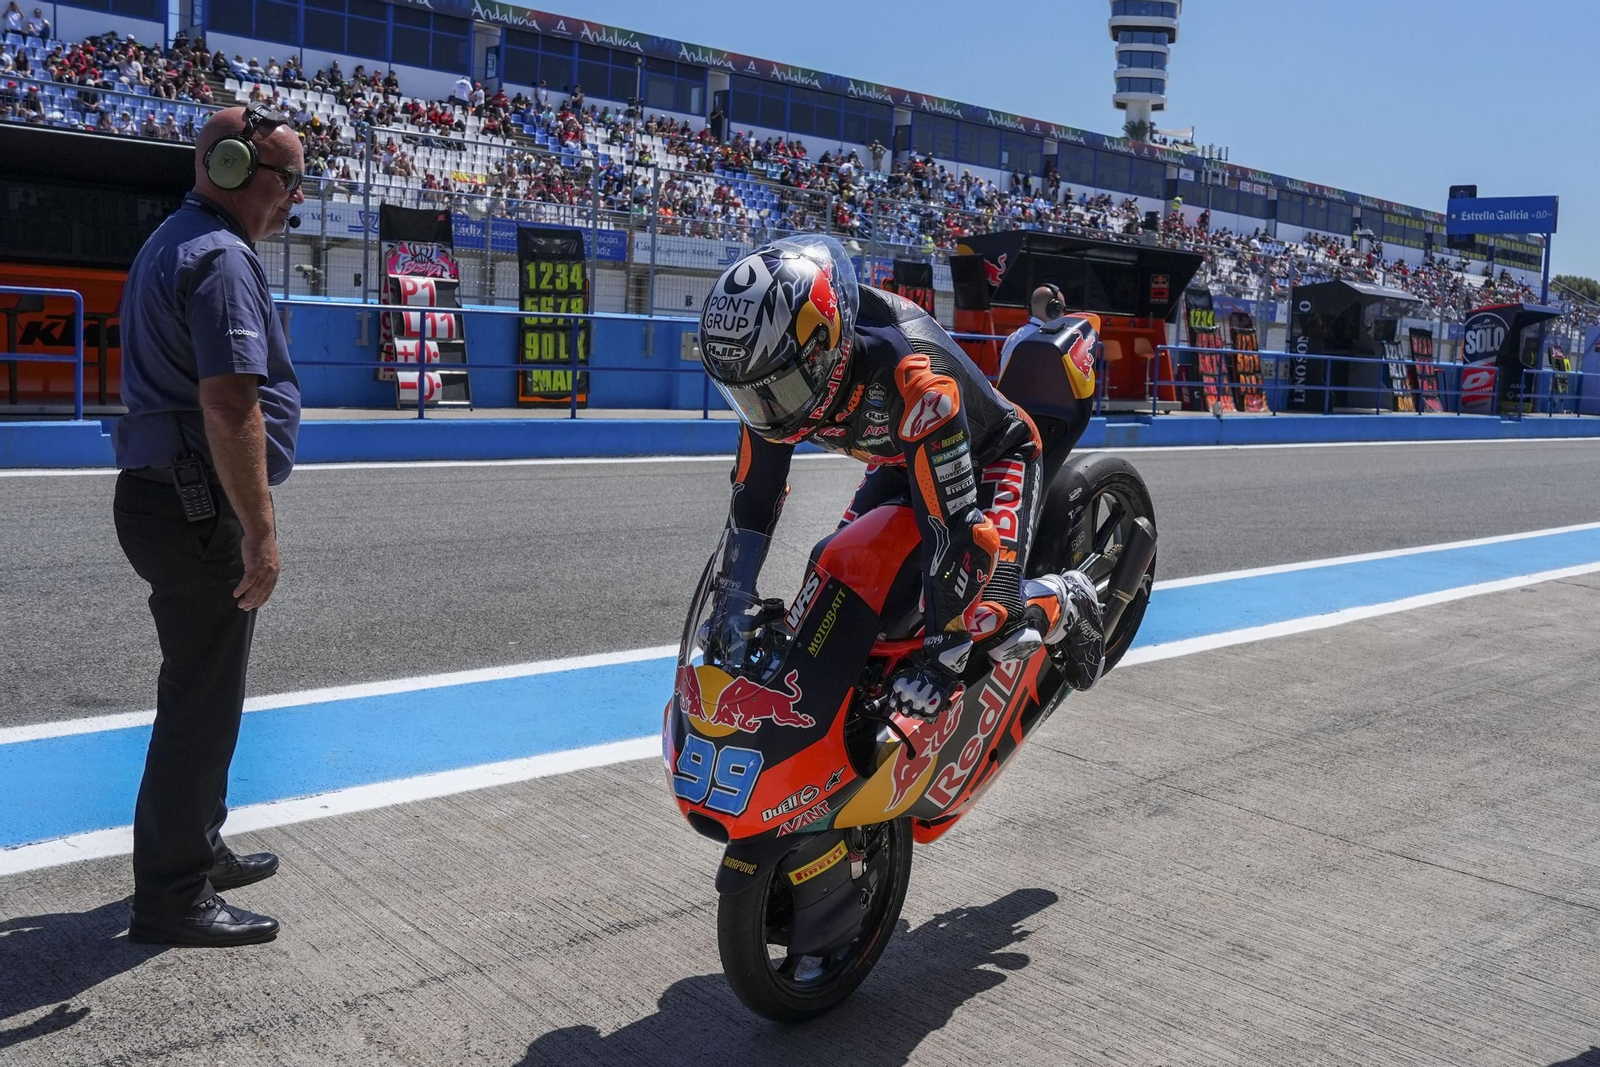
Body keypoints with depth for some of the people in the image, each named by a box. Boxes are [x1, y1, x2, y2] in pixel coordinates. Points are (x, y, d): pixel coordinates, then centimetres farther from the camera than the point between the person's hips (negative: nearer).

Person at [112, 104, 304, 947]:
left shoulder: (172, 244, 18)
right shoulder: (222, 258, -16)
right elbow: (230, 405, -25)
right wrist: (260, 530, -23)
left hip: (160, 497, 11)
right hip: (197, 508, -11)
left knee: (203, 690, 20)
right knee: (201, 700, -2)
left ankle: (197, 851, 35)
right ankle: (172, 897, 10)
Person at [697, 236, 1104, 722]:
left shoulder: (916, 380, -45)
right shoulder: (776, 375, -23)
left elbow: (955, 528, -43)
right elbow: (752, 496, -10)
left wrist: (939, 655, -39)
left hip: (993, 455, -6)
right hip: (900, 459, 7)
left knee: (987, 619, -23)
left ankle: (1067, 600, 8)